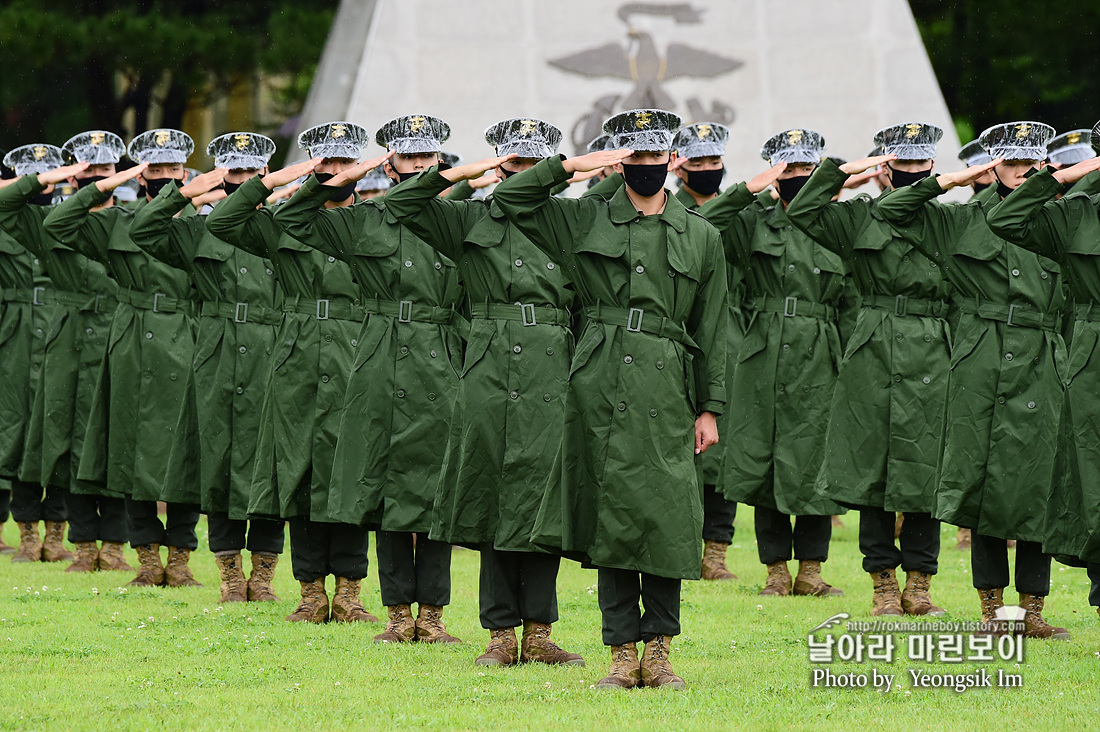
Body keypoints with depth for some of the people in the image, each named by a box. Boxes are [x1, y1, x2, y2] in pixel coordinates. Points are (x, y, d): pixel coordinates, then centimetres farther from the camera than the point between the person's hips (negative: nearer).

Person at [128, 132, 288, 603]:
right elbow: (142, 230, 2)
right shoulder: (198, 231, 10)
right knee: (219, 461, 2)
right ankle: (230, 572, 10)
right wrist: (184, 193, -8)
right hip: (217, 364, 1)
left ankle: (263, 571, 6)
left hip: (270, 362, -1)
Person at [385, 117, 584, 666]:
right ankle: (502, 634, 8)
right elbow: (399, 204, 2)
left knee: (540, 501, -1)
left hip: (552, 378, 0)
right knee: (492, 502, 2)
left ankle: (539, 632, 5)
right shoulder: (471, 221, 8)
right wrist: (459, 173, -6)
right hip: (488, 377, 0)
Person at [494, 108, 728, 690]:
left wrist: (710, 408, 6)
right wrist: (570, 165, -1)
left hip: (668, 389, 0)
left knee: (668, 517, -3)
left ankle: (658, 652, 6)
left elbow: (712, 330, 11)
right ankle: (623, 653, 4)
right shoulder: (586, 221, 9)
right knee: (611, 514, 0)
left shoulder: (700, 236, 11)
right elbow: (508, 199, 8)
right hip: (602, 386, 0)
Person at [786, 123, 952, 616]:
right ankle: (883, 583, 9)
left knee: (926, 471, 0)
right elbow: (802, 212, -3)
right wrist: (842, 170, -5)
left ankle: (919, 583, 9)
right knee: (872, 470, 1)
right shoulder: (860, 218, 7)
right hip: (873, 358, -1)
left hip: (932, 365, 1)